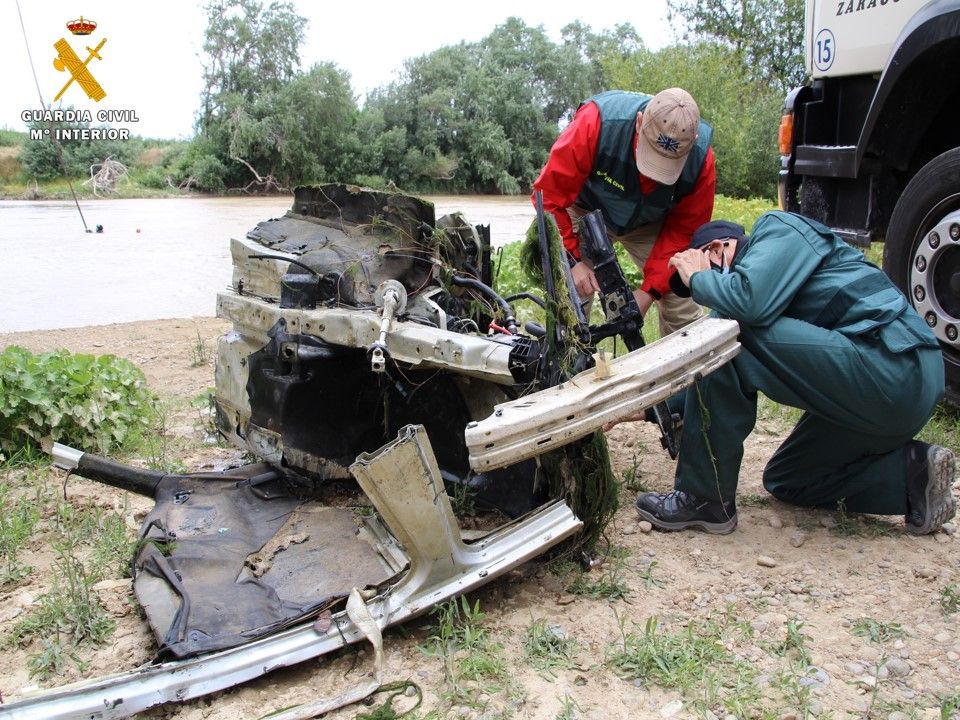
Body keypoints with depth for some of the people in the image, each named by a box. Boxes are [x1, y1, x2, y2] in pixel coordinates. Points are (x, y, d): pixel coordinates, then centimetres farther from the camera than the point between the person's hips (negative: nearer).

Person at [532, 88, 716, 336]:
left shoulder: (701, 158, -28)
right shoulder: (596, 123, -37)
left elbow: (683, 230, -16)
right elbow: (549, 194, -28)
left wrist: (648, 291, -22)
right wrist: (572, 259, -30)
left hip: (649, 224, 2)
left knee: (683, 304, -5)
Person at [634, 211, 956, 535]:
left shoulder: (779, 228, -2)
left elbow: (750, 299, -24)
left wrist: (697, 278, -3)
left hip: (890, 368, -11)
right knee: (784, 480, 25)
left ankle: (706, 499, -11)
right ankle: (912, 469, 9)